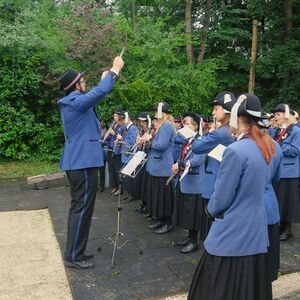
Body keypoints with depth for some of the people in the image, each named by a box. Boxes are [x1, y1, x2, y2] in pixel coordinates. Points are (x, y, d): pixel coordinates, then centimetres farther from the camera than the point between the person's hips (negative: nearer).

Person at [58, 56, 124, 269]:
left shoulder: (71, 102, 16)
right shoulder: (76, 101, -15)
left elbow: (94, 95, 32)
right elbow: (100, 92, -26)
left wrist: (105, 77, 27)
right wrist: (115, 70, -13)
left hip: (77, 162, 11)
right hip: (84, 163, -11)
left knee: (78, 207, 16)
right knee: (82, 209, -4)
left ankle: (75, 251, 26)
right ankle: (73, 256, 5)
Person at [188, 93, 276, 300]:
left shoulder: (236, 151, -23)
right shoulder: (266, 147, 3)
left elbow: (220, 200, -17)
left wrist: (211, 210, 5)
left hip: (232, 237, -8)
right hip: (256, 233, 8)